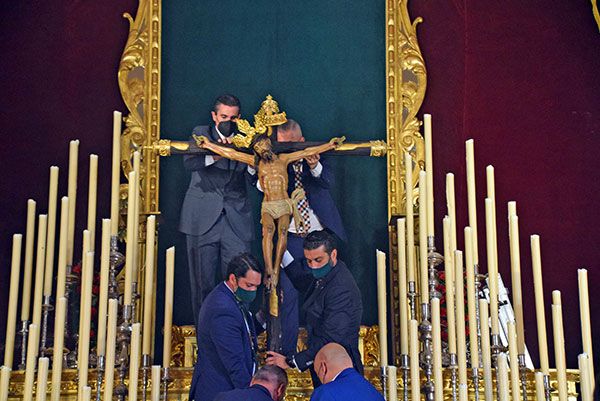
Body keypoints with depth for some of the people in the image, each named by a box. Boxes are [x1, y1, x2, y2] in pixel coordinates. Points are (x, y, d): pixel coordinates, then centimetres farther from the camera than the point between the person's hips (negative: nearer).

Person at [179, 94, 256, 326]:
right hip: (203, 218, -1)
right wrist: (214, 156, -31)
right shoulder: (201, 133, 7)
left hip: (236, 219, 1)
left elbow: (254, 180, 3)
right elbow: (188, 163, -13)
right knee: (203, 280, 3)